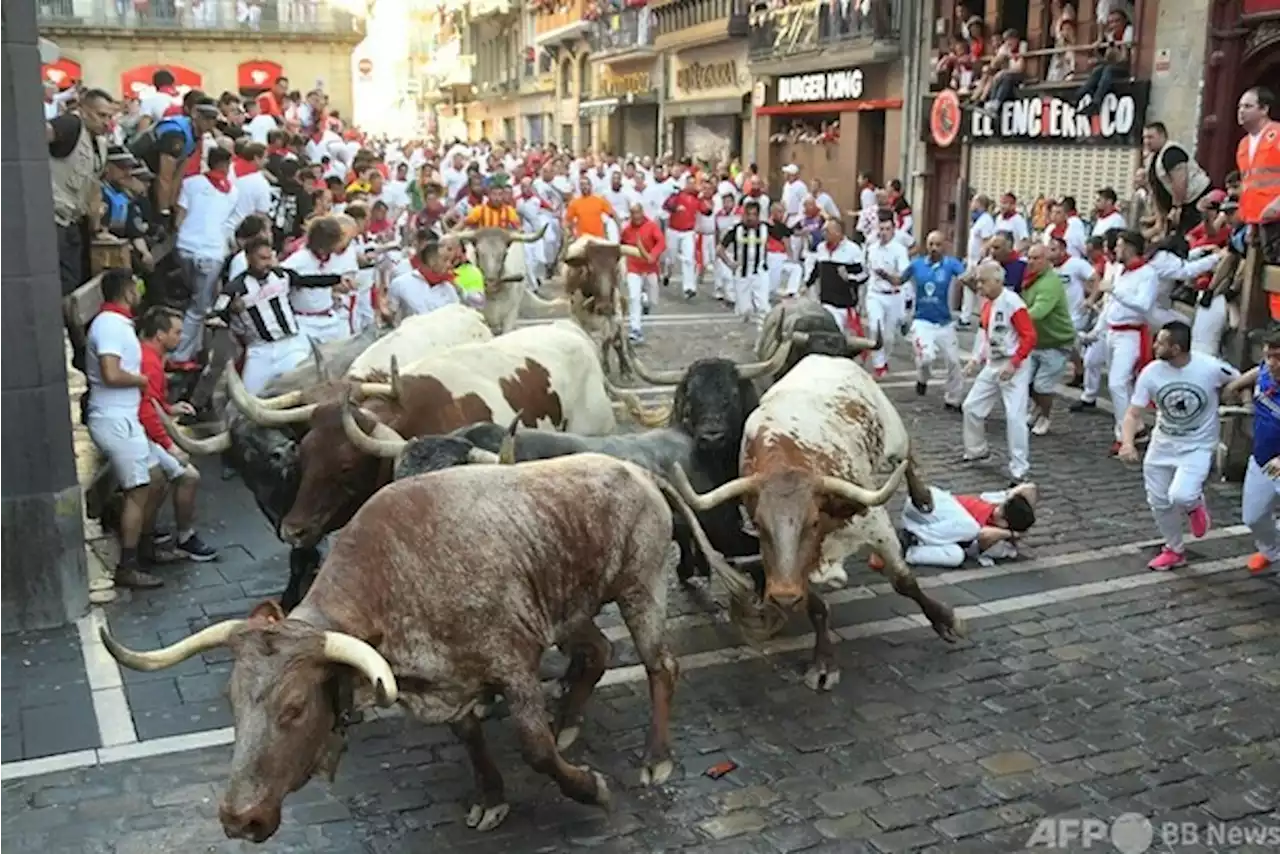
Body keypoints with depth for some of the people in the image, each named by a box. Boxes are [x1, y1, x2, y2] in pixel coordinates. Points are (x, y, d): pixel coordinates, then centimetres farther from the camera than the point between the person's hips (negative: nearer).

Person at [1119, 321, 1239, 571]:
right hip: (1161, 446, 4)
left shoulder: (1212, 368, -22)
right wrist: (1127, 442, -29)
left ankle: (1194, 504, 15)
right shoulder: (1151, 372, -15)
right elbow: (1133, 413, -13)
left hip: (1198, 448, -4)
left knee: (1180, 496, -24)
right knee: (1159, 502, 11)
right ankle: (1174, 550, 37)